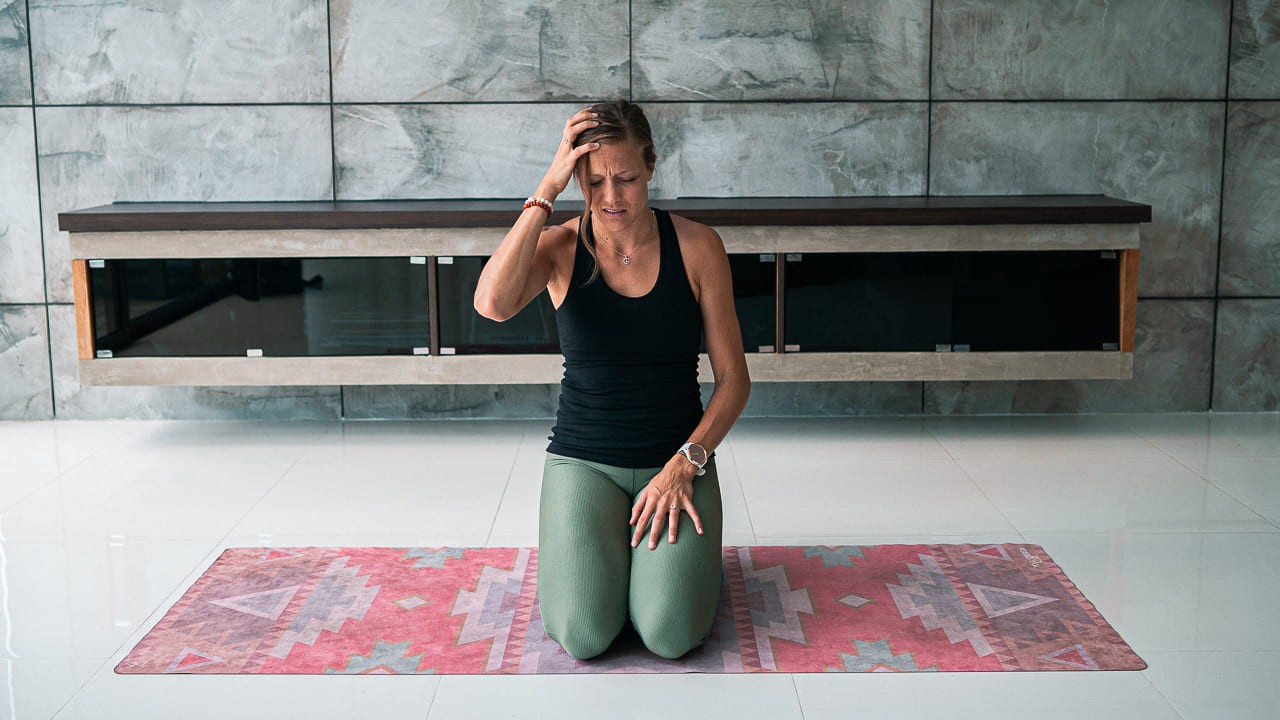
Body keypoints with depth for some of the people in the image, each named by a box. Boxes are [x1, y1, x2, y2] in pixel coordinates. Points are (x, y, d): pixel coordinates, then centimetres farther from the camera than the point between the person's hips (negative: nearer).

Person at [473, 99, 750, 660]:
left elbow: (733, 378, -1)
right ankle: (586, 538, 14)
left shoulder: (696, 246, -4)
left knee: (670, 633, -21)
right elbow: (493, 303, -29)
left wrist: (683, 465, -14)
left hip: (677, 458, 0)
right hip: (583, 459, 0)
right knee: (583, 634, -21)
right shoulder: (559, 247, -4)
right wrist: (547, 191, -24)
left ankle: (665, 535, 13)